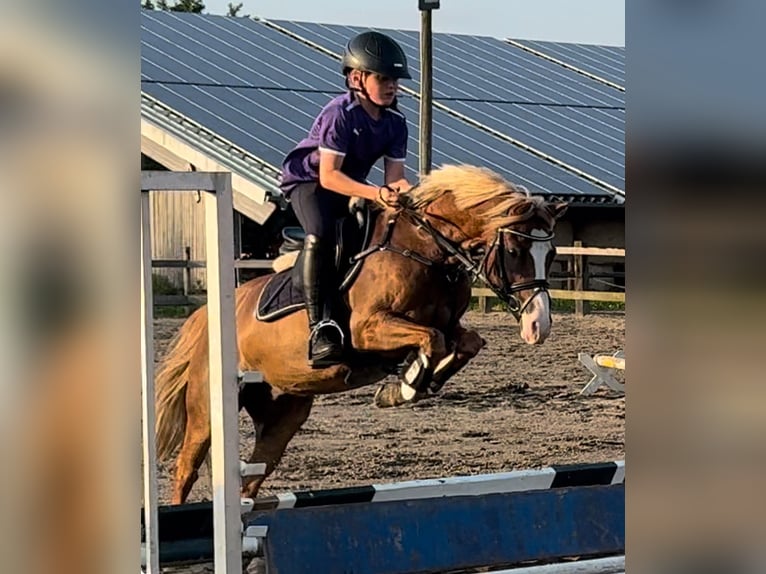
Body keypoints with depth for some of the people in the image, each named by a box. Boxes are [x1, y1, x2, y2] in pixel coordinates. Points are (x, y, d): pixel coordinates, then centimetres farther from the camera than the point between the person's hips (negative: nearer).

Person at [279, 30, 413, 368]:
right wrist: (376, 194, -43)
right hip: (308, 182, -7)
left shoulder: (396, 123, -4)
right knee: (321, 235, -34)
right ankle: (320, 328, -38)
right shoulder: (340, 113, -24)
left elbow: (394, 176, -8)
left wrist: (402, 190, -34)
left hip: (353, 187, 7)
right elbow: (329, 176, -30)